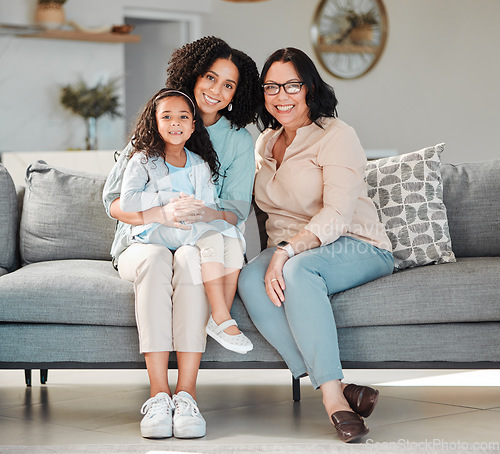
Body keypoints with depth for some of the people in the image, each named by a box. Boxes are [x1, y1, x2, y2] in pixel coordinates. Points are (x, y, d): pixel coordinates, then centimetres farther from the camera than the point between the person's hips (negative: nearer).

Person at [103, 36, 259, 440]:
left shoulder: (239, 141, 8)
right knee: (155, 257, -36)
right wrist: (161, 214, -23)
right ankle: (158, 394, -39)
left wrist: (206, 216, -26)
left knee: (191, 257, -36)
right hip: (142, 241, 0)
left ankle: (186, 393, -40)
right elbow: (114, 200, -2)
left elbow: (237, 211, -2)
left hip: (203, 244, 0)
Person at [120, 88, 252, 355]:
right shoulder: (143, 161, 7)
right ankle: (221, 319, -32)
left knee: (232, 237, -26)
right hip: (156, 231, -5)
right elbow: (127, 202, -7)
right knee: (211, 239, -32)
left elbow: (211, 205, 13)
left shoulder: (201, 165, 20)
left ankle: (221, 317, -25)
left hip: (195, 228, 5)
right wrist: (167, 199, -15)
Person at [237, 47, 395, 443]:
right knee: (250, 280, -29)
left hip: (356, 247, -5)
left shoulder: (336, 136, -7)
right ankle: (337, 392, -36)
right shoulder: (265, 143, 16)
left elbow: (337, 215, -19)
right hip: (289, 249, 6)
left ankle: (331, 391, -39)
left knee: (298, 270, -38)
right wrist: (277, 253, 8)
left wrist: (286, 253, -31)